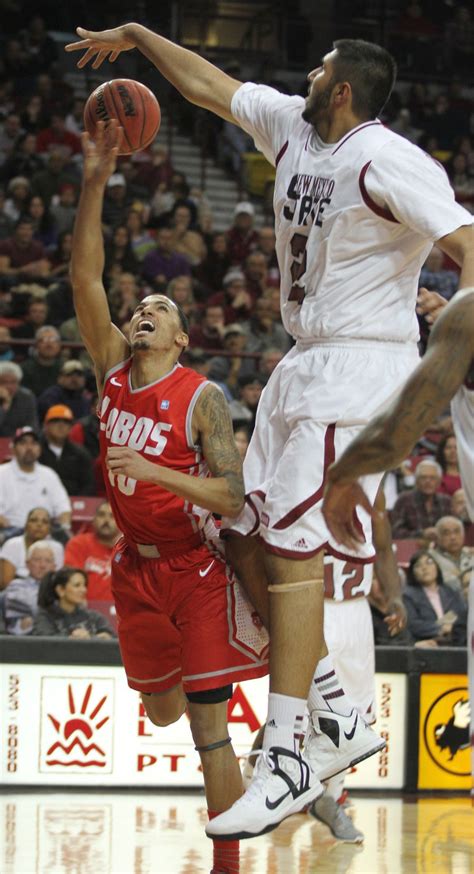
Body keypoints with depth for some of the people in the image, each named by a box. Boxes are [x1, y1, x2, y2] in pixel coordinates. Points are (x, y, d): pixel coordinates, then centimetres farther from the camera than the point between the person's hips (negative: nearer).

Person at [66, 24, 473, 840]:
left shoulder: (388, 161, -17)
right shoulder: (290, 125, 8)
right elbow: (208, 85, 23)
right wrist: (136, 35, 30)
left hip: (358, 367, -9)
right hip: (304, 365, 10)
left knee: (290, 549, -15)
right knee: (245, 542, 8)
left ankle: (285, 763, -13)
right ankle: (338, 721, 14)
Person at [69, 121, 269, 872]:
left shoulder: (202, 398, -13)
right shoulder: (112, 367, 1)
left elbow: (233, 496, -19)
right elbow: (85, 278, -10)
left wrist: (152, 470, -31)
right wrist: (94, 185, -19)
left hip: (196, 569, -5)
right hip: (136, 565, 5)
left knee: (209, 732, -8)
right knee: (162, 710, 18)